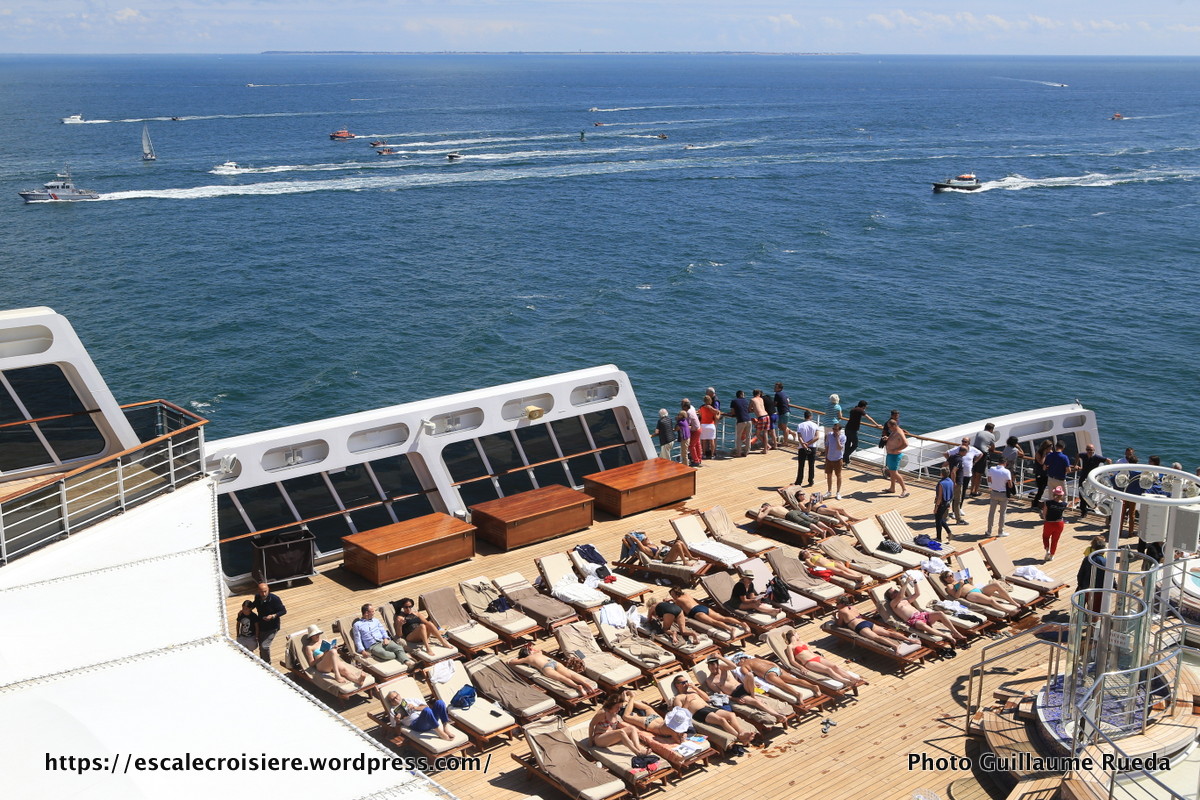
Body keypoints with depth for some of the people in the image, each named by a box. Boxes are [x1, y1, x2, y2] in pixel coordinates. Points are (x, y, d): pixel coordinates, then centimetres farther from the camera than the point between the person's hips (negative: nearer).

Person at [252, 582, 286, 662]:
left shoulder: (274, 599, -24)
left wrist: (273, 616, -30)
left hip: (272, 628, -6)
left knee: (264, 646, -15)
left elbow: (284, 611, -16)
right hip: (261, 626, 6)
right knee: (261, 647, 19)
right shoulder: (257, 597, -9)